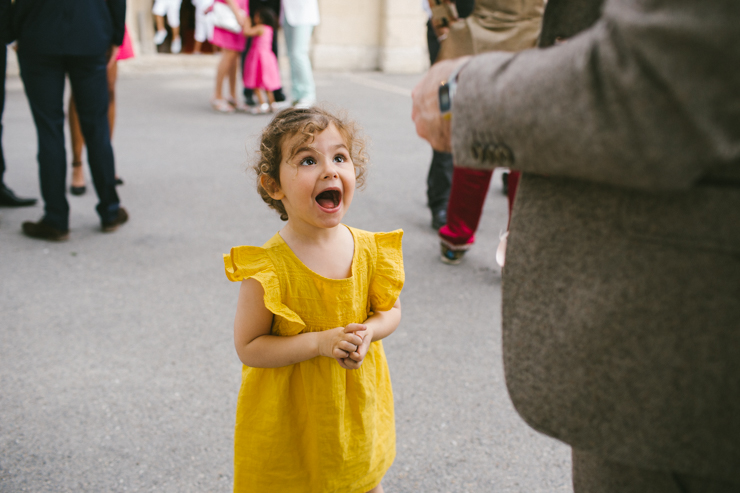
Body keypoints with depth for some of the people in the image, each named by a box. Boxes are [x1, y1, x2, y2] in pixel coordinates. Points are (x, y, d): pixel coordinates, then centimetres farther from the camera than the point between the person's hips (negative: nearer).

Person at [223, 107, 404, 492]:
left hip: (357, 400, 4)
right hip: (290, 414, -4)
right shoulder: (267, 270, -24)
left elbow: (390, 309, 4)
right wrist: (319, 343, -27)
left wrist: (367, 332, -18)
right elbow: (248, 347, -18)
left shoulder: (370, 250, -10)